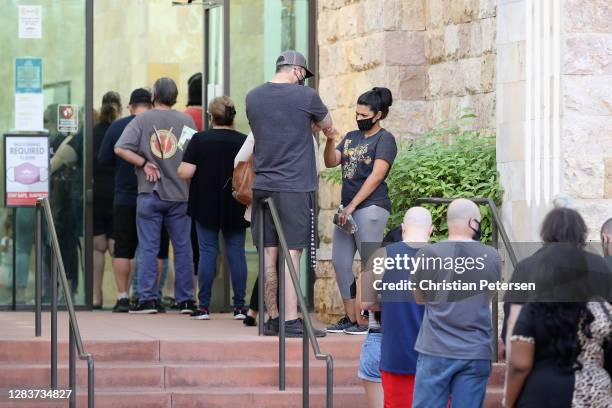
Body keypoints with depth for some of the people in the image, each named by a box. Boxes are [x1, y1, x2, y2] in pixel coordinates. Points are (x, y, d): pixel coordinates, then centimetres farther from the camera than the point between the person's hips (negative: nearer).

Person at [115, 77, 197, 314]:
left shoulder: (142, 120, -3)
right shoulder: (186, 121, 0)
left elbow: (120, 149, -13)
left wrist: (144, 163, -5)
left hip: (150, 194, -1)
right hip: (180, 194, 1)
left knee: (148, 248, 3)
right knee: (182, 248, 7)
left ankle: (148, 299, 1)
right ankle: (186, 301, 10)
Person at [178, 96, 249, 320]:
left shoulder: (199, 139, -8)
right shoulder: (244, 141, -3)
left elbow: (185, 173, -13)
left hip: (206, 206, -1)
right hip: (235, 209, 1)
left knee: (207, 252, 3)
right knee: (236, 252, 5)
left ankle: (204, 307, 3)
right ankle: (239, 307, 4)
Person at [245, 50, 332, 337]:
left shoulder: (253, 97, 7)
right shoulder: (305, 96, -7)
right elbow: (326, 125, 9)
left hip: (262, 186, 5)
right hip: (295, 185, -5)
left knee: (268, 254, 9)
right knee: (291, 254, -5)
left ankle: (272, 319, 13)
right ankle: (290, 321, -7)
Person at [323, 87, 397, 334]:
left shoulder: (384, 140, -4)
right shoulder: (351, 138, 18)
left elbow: (376, 176, -12)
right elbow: (331, 162, 11)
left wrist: (352, 206, -16)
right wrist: (330, 140, -8)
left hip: (370, 207, -8)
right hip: (348, 207, 8)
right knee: (340, 263, 5)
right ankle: (350, 319, 11)